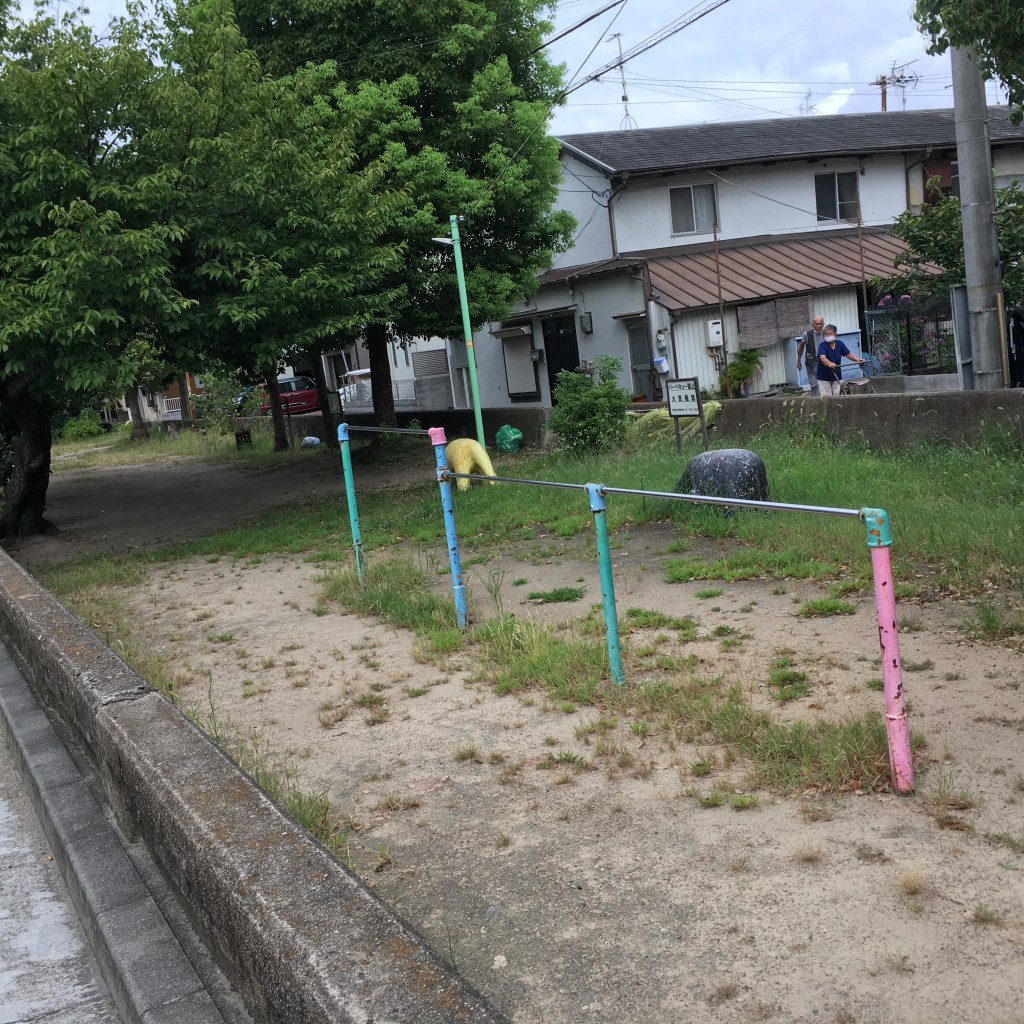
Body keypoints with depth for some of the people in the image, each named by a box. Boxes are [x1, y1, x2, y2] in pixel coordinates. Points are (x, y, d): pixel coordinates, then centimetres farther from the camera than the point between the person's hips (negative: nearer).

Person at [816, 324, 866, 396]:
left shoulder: (840, 344, 0)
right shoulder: (822, 345, -15)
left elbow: (848, 354, 1)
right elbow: (822, 357, -31)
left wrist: (857, 359, -19)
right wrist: (830, 364, -52)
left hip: (837, 377, 4)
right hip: (824, 378, -4)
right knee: (826, 397, -10)